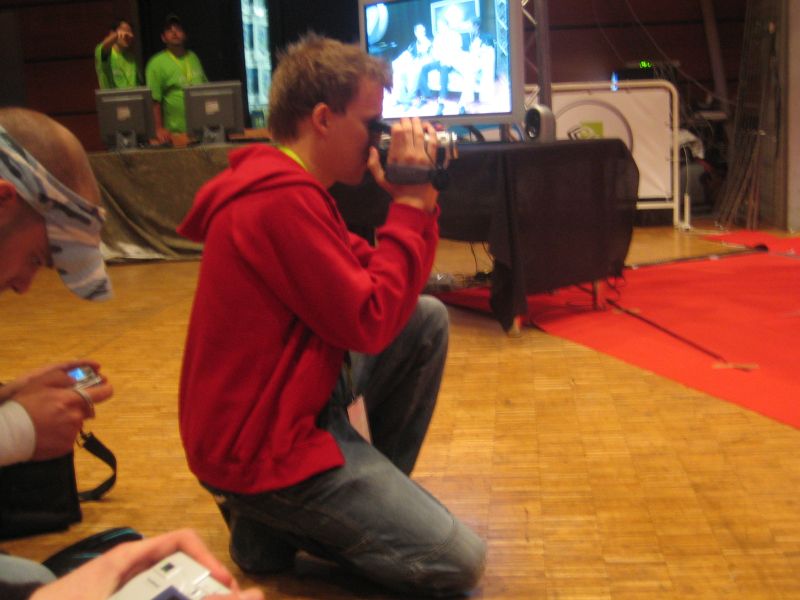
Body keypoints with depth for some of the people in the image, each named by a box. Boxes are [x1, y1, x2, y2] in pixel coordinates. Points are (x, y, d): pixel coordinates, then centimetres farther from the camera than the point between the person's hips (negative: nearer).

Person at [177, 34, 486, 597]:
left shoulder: (284, 186, 10)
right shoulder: (282, 201, -23)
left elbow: (376, 283, 10)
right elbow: (369, 322, -22)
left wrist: (417, 199, -2)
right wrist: (410, 203, -14)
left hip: (293, 398, 10)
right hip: (259, 447, -10)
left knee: (429, 319, 11)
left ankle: (379, 492, 15)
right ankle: (271, 519, 5)